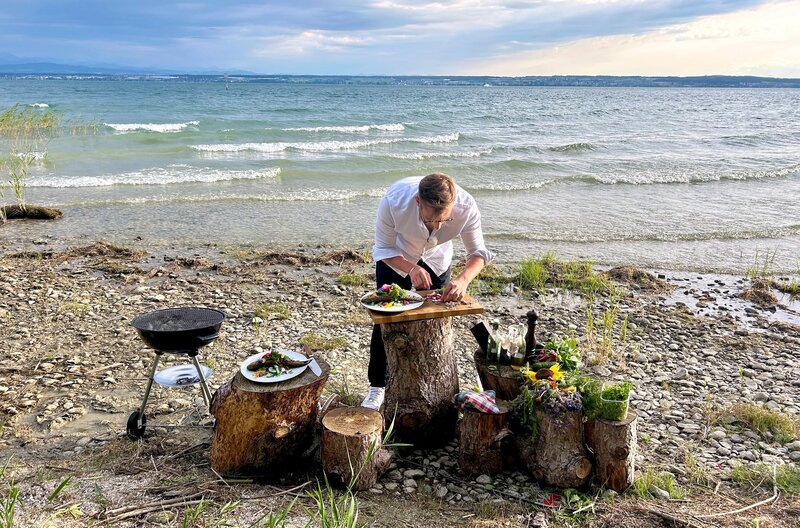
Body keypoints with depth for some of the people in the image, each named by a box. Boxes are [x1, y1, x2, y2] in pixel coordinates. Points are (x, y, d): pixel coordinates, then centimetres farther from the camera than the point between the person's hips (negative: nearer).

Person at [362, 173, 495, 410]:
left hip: (436, 259, 2)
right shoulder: (393, 201, -41)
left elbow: (478, 252, -23)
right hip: (396, 258, -1)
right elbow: (383, 249, -25)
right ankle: (377, 386, 17)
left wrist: (463, 279, -43)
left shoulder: (466, 207, -36)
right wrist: (411, 268, -43)